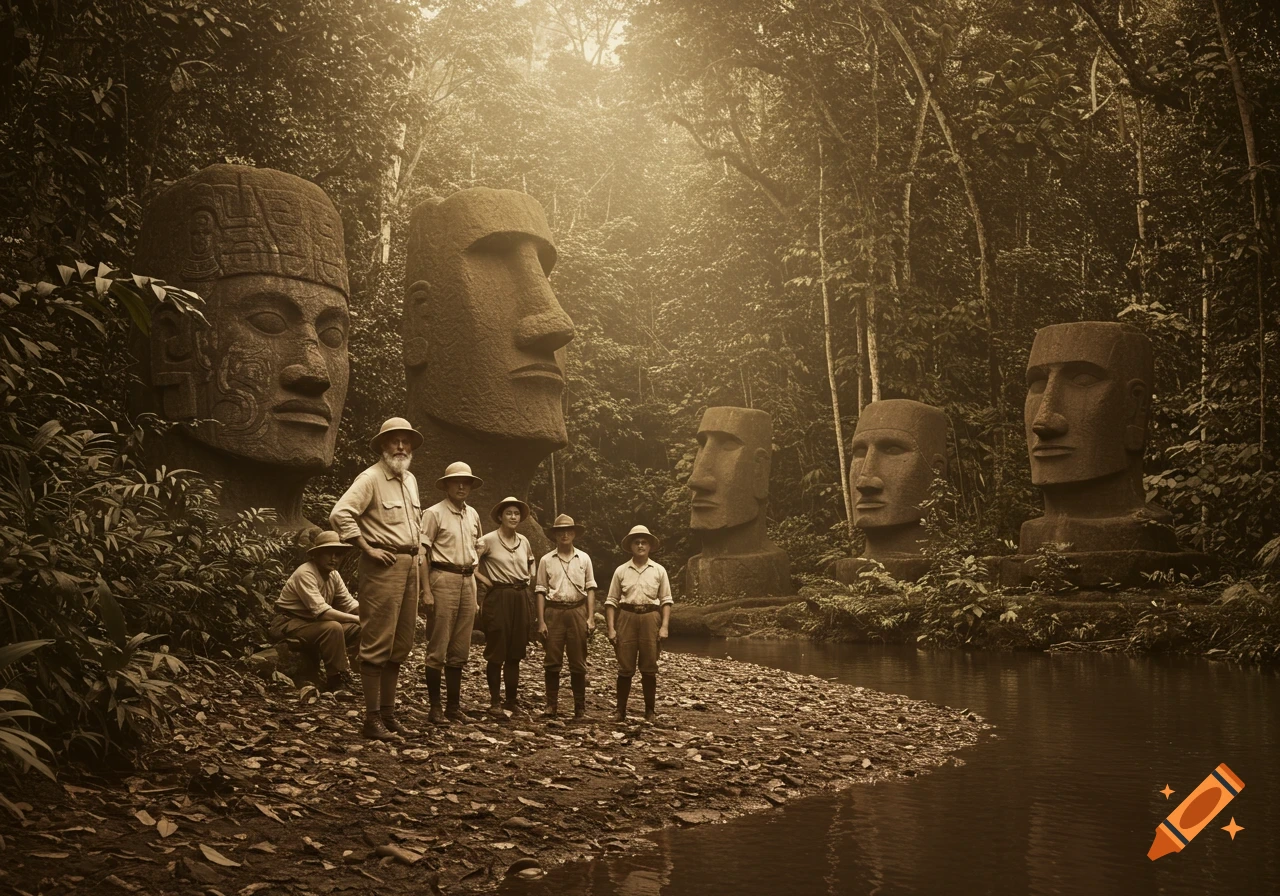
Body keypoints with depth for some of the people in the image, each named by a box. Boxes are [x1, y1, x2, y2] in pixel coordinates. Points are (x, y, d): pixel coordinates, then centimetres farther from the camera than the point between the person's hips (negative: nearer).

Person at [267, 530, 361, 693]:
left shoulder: (334, 576, 4)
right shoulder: (305, 574, -23)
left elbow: (350, 604, 2)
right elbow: (321, 611, -31)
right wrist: (357, 619, -28)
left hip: (312, 624, 9)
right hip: (290, 624, -8)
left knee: (358, 629, -7)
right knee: (333, 627, -32)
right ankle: (337, 682, -23)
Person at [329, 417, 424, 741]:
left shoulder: (410, 480, 18)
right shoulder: (371, 478, -8)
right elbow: (340, 514, -18)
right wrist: (367, 549, -15)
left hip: (409, 565, 8)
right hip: (384, 566, -8)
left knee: (400, 644, 11)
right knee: (378, 643, -6)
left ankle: (388, 712, 20)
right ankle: (372, 719, -3)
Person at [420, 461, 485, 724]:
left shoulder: (473, 515, 15)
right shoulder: (434, 513, -4)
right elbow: (421, 552, -8)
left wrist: (475, 591, 17)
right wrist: (426, 591, -15)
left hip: (468, 581, 6)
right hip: (444, 579, -6)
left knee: (460, 649, 10)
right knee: (438, 647, -4)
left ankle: (454, 706, 17)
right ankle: (435, 708, 1)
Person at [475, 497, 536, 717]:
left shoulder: (523, 541, 11)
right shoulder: (489, 540, -6)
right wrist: (485, 580, -7)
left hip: (520, 598, 5)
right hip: (498, 598, -5)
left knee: (515, 653, 7)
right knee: (496, 652, -3)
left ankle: (511, 701, 13)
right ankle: (495, 702, 2)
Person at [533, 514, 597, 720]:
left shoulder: (583, 558, 8)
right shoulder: (546, 560, 6)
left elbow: (590, 589, 8)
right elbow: (541, 591, 5)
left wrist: (591, 617, 0)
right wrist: (541, 621, -2)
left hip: (577, 611, 0)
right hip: (554, 612, 0)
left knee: (578, 662, 3)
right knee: (552, 661, 0)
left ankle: (580, 707, 8)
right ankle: (551, 705, 8)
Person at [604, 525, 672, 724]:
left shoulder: (659, 570, 7)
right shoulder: (621, 571, 6)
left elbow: (666, 600, 7)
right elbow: (611, 601, 6)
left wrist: (664, 626, -3)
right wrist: (611, 628, -2)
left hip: (650, 617, 0)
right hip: (626, 617, 0)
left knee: (649, 668, 4)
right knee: (625, 667, 1)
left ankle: (650, 710, 15)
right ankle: (620, 711, 8)